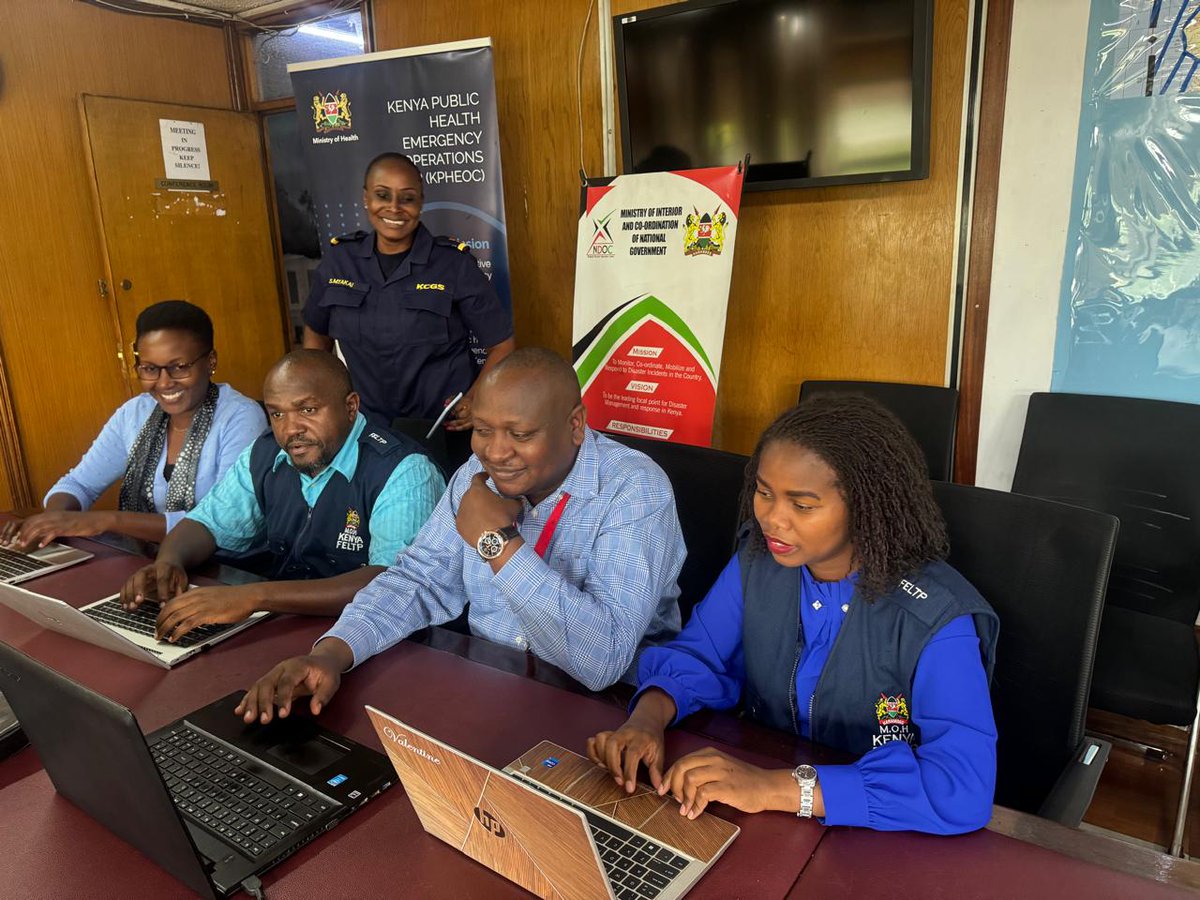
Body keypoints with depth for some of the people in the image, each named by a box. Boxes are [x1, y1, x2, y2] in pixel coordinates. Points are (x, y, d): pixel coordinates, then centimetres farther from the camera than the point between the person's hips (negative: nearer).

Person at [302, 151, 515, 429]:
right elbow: (316, 332, 17)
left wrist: (475, 401, -16)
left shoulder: (455, 263, -8)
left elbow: (502, 343, -3)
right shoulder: (338, 259, 2)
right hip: (364, 426, 3)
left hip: (446, 428, -3)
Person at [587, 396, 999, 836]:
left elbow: (965, 787, -31)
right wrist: (647, 717, -21)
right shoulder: (759, 557, -7)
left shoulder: (937, 619, -22)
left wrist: (777, 788, -37)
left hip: (872, 840, -3)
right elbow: (698, 654, 1)